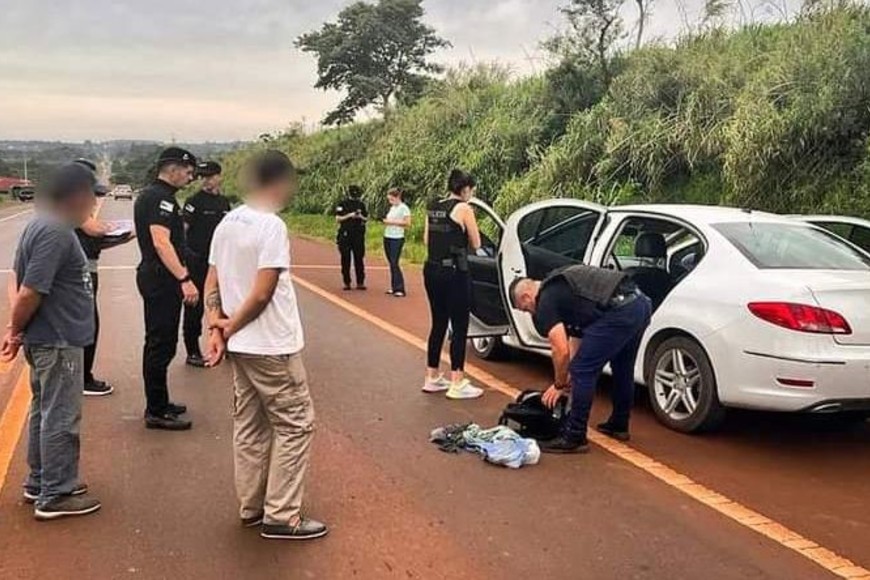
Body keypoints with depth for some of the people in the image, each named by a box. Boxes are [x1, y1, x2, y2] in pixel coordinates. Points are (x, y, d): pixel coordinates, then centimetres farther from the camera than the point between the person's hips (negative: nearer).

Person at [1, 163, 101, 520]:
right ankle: (54, 496, 10)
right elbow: (30, 293, -25)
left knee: (44, 411, 19)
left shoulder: (45, 225, 10)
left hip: (46, 339, 10)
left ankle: (40, 482, 31)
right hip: (58, 341, -10)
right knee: (60, 419, 0)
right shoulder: (56, 233, -22)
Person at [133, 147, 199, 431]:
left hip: (153, 277, 11)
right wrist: (185, 279, -30)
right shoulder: (161, 198, -16)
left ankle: (158, 403, 29)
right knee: (161, 345, -5)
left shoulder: (149, 195, 17)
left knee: (158, 343, 18)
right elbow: (161, 242, -26)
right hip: (162, 280, -11)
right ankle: (156, 412, 2)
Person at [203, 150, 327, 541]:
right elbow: (262, 294, -21)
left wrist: (216, 325, -2)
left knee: (250, 425, 15)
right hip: (272, 346, -8)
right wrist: (230, 328, -9)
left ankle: (251, 507, 24)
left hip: (241, 345, 9)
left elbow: (212, 283, 8)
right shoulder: (272, 226, -18)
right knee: (294, 424, 1)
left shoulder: (226, 224, 8)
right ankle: (282, 516, 5)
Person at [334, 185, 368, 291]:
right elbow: (338, 218, -4)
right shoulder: (343, 204, 0)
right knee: (346, 260, 2)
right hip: (345, 235, -2)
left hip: (359, 235, 2)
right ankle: (346, 282, 8)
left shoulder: (361, 204, 9)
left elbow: (366, 218, 13)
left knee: (359, 259, 2)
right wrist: (349, 215, -15)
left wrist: (361, 217, -8)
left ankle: (360, 282, 6)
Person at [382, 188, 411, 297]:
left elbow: (407, 223, -15)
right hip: (387, 238, 8)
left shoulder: (404, 208, -8)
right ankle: (394, 287, 12)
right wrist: (385, 221, 0)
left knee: (395, 263, -11)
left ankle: (399, 289, -9)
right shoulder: (392, 208, 16)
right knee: (391, 263, 8)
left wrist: (392, 222, -17)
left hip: (397, 239, -8)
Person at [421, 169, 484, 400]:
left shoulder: (433, 208, 10)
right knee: (459, 328, 0)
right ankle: (457, 384, 3)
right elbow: (475, 244, -4)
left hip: (432, 270, 7)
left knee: (438, 324, 16)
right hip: (454, 272, -7)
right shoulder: (463, 209, -9)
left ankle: (432, 378, 24)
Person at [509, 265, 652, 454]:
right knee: (622, 369, 27)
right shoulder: (561, 289, 29)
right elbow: (576, 337, 34)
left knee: (583, 372, -1)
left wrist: (559, 385, 12)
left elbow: (561, 351, -5)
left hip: (619, 311, -10)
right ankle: (619, 425, 43)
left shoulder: (545, 303, 1)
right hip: (641, 303, 10)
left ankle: (574, 438, 6)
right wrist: (569, 379, 34)